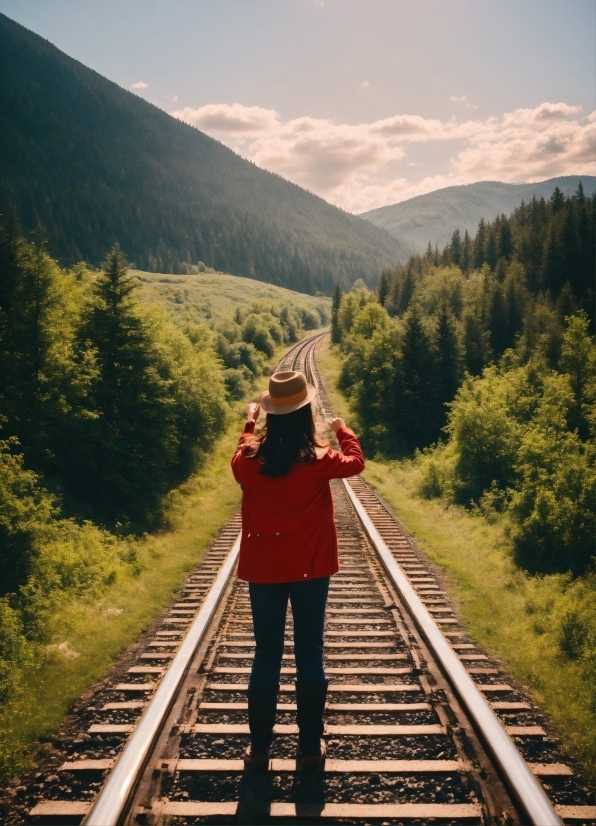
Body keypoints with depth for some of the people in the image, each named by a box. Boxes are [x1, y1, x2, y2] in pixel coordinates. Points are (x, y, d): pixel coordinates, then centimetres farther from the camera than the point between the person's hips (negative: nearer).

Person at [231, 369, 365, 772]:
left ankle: (259, 748, 17)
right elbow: (356, 462, 7)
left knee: (266, 656, 10)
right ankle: (311, 747, 18)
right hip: (310, 569, -1)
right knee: (310, 654, 10)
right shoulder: (318, 460, -14)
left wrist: (249, 423, 30)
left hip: (263, 569, 1)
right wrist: (342, 428, 24)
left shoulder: (250, 459, -10)